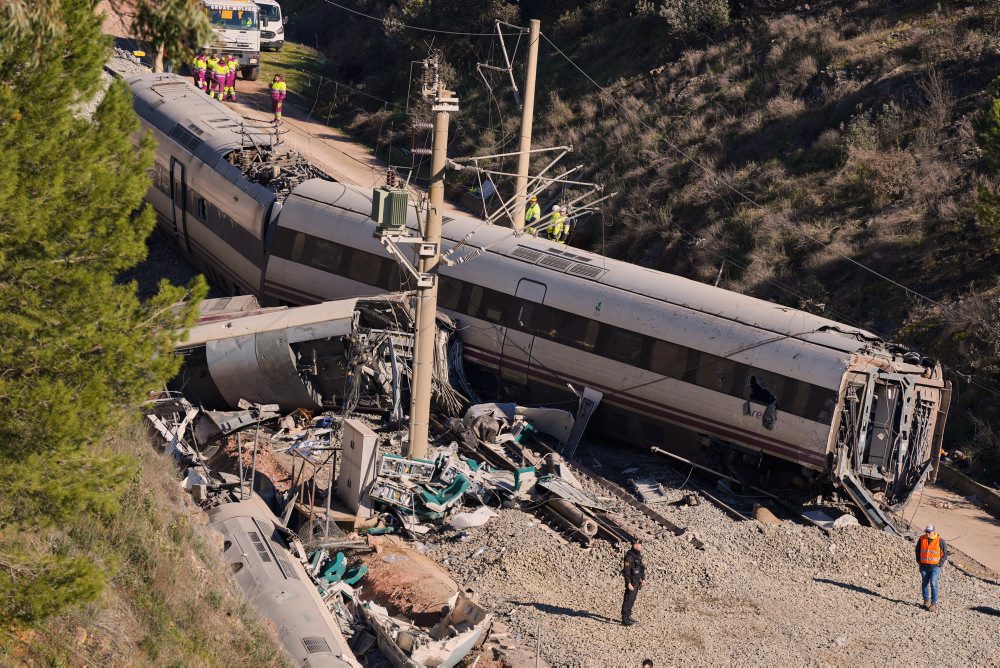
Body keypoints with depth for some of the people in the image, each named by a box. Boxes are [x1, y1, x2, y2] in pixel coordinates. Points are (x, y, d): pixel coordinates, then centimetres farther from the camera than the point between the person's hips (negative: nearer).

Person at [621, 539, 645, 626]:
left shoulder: (638, 555, 8)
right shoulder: (629, 556, -21)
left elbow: (641, 567, 17)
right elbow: (626, 571, -22)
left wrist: (643, 579, 12)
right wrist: (629, 583, -25)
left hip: (637, 581, 9)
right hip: (631, 581, -9)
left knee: (632, 599, 17)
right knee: (628, 600, -5)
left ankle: (628, 616, 27)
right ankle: (624, 620, -2)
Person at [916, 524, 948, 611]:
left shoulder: (940, 541, -9)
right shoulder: (921, 539, 0)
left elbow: (945, 553, 0)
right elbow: (917, 550, 17)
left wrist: (940, 563, -7)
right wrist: (918, 560, 10)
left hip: (935, 566, -4)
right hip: (923, 566, 4)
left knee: (933, 584, -13)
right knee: (925, 584, 12)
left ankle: (934, 603, -8)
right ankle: (926, 600, 30)